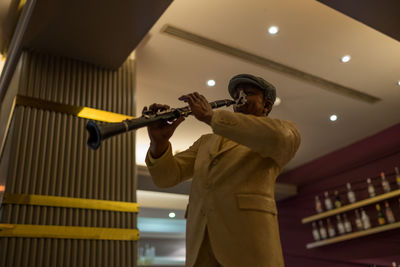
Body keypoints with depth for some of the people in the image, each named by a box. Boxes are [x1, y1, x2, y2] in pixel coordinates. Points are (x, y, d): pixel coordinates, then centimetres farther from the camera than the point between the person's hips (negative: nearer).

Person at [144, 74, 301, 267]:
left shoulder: (284, 130, 12)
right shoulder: (207, 141, 25)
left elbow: (280, 138, -15)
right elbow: (166, 176, 13)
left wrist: (210, 116, -14)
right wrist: (159, 141, -8)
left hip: (249, 247, -4)